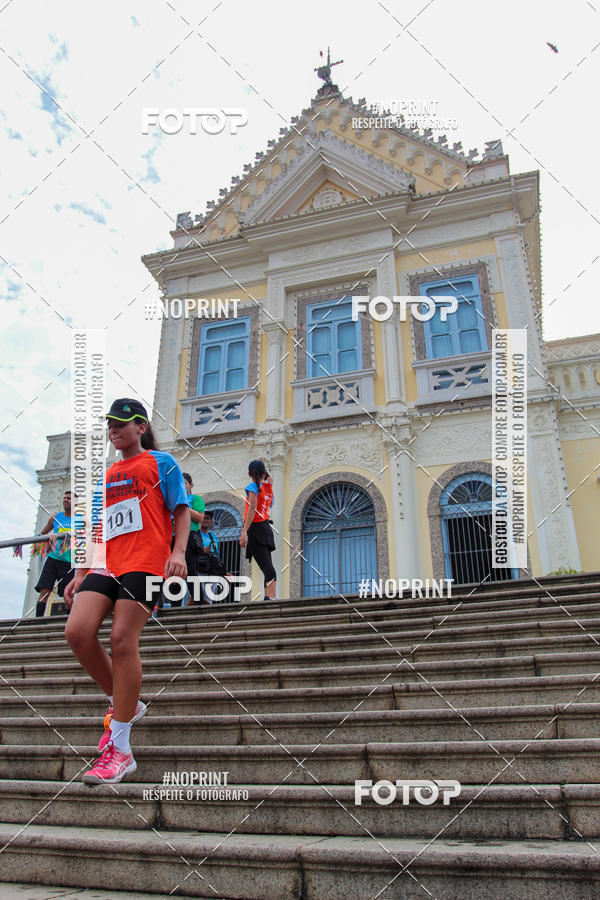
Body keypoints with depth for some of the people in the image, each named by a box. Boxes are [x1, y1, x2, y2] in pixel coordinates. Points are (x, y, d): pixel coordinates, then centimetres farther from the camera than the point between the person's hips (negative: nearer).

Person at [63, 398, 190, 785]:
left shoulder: (161, 462, 8)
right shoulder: (107, 476, 25)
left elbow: (182, 510, 1)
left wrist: (178, 552, -15)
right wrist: (81, 573, 19)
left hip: (145, 562, -6)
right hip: (106, 564, 6)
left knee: (123, 640, -13)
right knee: (78, 631, -12)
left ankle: (120, 749, -6)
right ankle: (124, 704, 10)